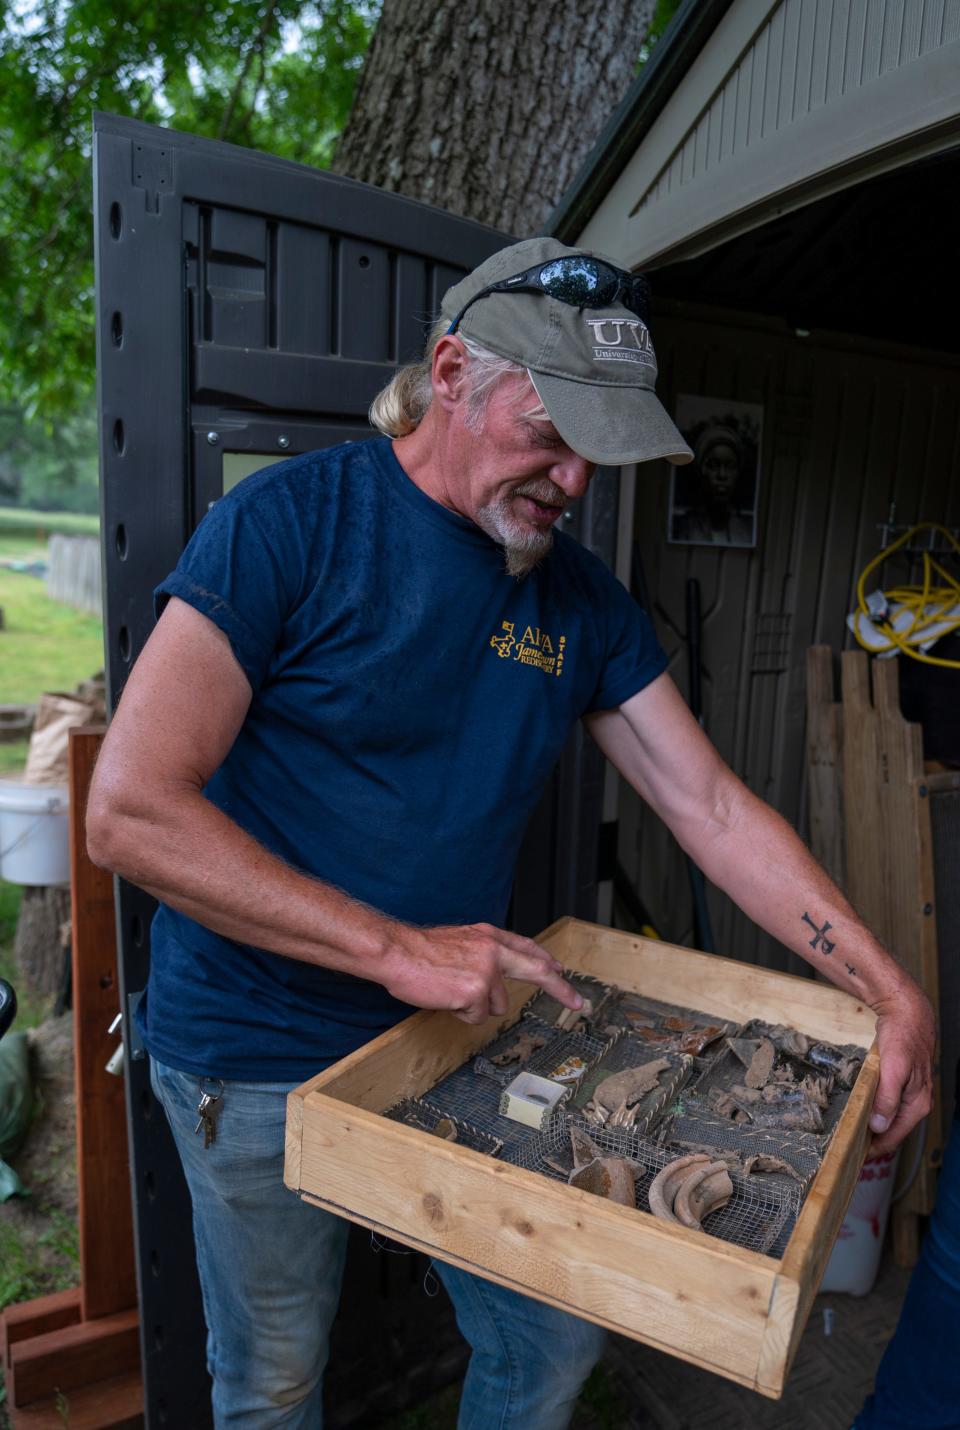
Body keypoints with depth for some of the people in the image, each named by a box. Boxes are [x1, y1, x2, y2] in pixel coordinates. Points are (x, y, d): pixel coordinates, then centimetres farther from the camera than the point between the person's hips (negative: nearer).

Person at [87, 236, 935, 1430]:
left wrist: (891, 989, -6)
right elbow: (130, 811, -23)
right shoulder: (291, 522, -17)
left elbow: (710, 806, 0)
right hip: (259, 1062, -4)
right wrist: (393, 948, -27)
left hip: (463, 1039, 5)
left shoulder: (582, 599, -1)